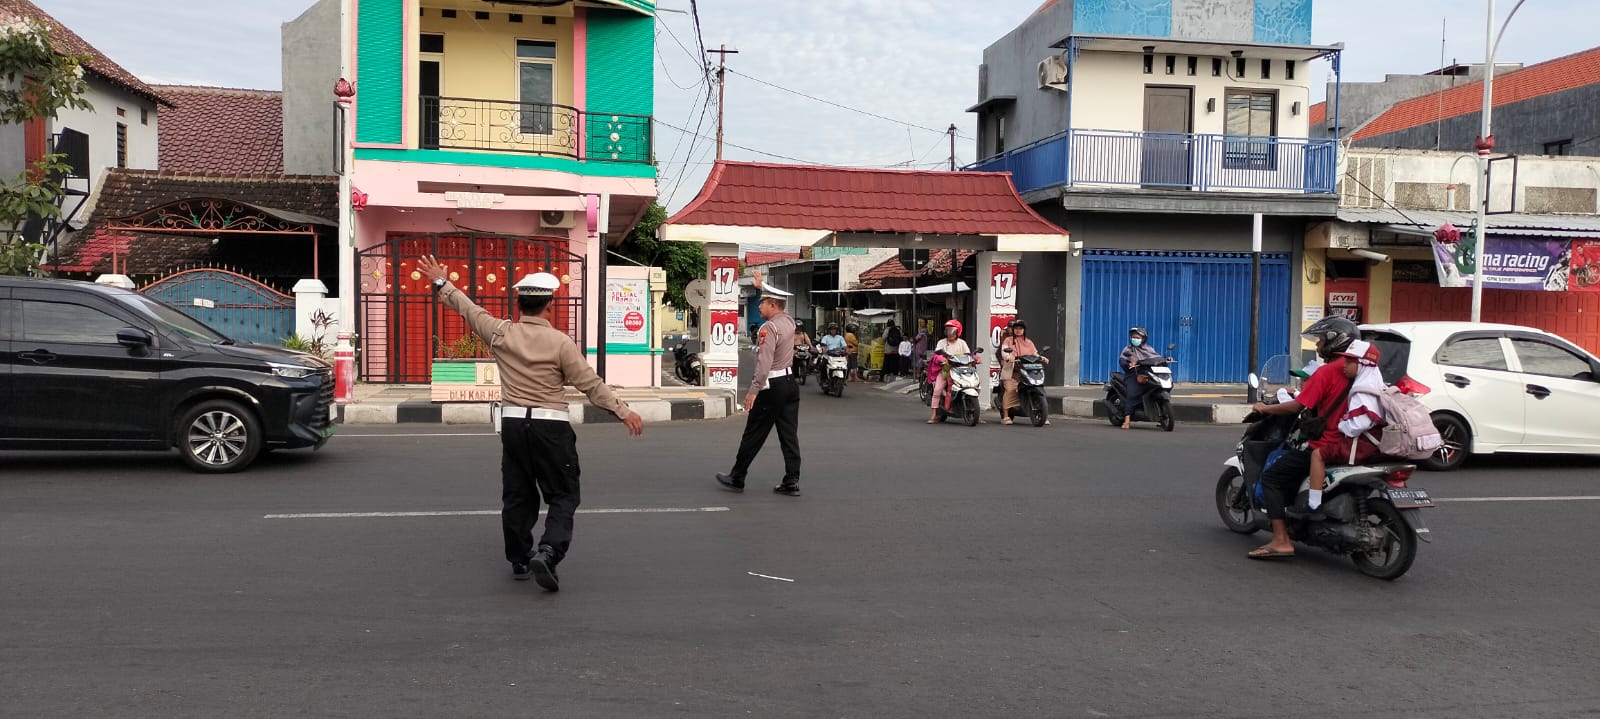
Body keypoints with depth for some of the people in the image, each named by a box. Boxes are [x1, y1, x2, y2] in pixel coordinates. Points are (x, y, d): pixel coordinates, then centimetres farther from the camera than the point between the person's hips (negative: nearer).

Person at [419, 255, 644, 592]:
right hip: (551, 425, -4)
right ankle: (547, 552, -15)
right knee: (563, 496, 4)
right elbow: (591, 383, -10)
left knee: (517, 495, 14)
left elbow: (469, 308, 14)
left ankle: (519, 561, 22)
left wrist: (441, 282, 29)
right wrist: (623, 411, -4)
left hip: (513, 423, 4)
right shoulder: (560, 342, -11)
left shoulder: (501, 334, -1)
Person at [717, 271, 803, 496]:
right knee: (789, 435, 6)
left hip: (772, 387, -8)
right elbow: (777, 302, 32)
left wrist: (753, 391, -22)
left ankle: (736, 479, 12)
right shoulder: (789, 321, 8)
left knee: (753, 436, 2)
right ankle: (792, 482, 5)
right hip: (790, 383, 8)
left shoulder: (769, 328, -16)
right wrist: (762, 286, 40)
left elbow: (764, 364, -23)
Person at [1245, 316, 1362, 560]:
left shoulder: (1326, 372, -15)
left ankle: (1281, 541, -13)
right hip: (1347, 442, 9)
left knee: (1270, 477, -5)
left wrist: (1265, 408, -3)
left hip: (1324, 444, -9)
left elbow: (1296, 406, -18)